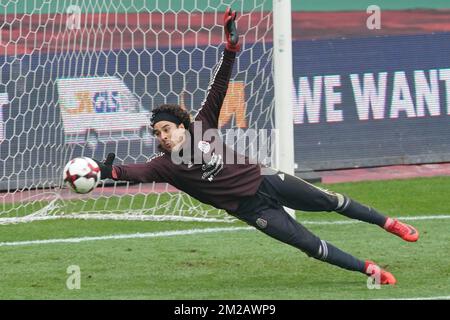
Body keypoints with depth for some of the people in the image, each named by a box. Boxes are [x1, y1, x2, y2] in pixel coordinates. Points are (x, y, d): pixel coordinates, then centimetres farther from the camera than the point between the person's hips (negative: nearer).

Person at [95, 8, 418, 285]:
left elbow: (218, 89, -4)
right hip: (251, 209, -2)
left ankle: (389, 224, 26)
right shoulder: (165, 164, -8)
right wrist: (112, 171, -46)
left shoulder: (202, 127, -1)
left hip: (265, 181, 2)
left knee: (331, 201, 7)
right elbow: (138, 172, -26)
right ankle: (368, 269, 3)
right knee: (311, 245, -8)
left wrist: (230, 49, -13)